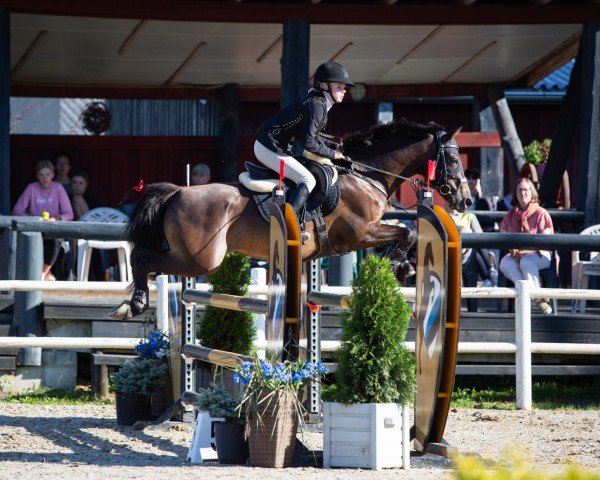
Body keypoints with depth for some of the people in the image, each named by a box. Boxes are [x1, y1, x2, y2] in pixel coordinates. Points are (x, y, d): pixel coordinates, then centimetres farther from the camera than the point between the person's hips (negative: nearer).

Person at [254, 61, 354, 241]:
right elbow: (308, 143, -23)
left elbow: (313, 135, 23)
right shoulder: (316, 105, -19)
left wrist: (335, 146, 10)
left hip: (281, 145, 11)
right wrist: (332, 154, -10)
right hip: (269, 148, -11)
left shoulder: (318, 103, 12)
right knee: (307, 179, -20)